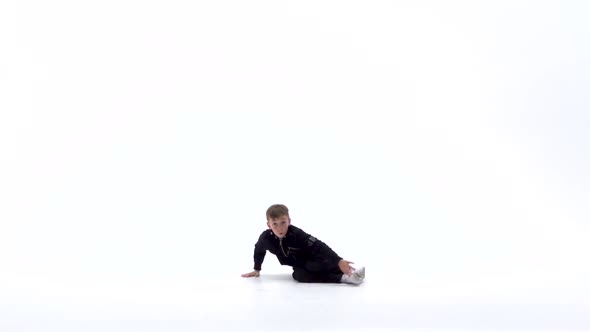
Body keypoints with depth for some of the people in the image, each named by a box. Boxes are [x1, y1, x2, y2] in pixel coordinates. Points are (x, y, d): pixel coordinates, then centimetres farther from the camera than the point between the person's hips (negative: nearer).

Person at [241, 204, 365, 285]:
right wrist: (256, 270, 13)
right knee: (299, 275, -30)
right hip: (299, 266, 3)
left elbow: (319, 246, -37)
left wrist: (339, 261, -46)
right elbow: (259, 250, 6)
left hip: (312, 259, -3)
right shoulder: (266, 237, -19)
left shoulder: (297, 234, -31)